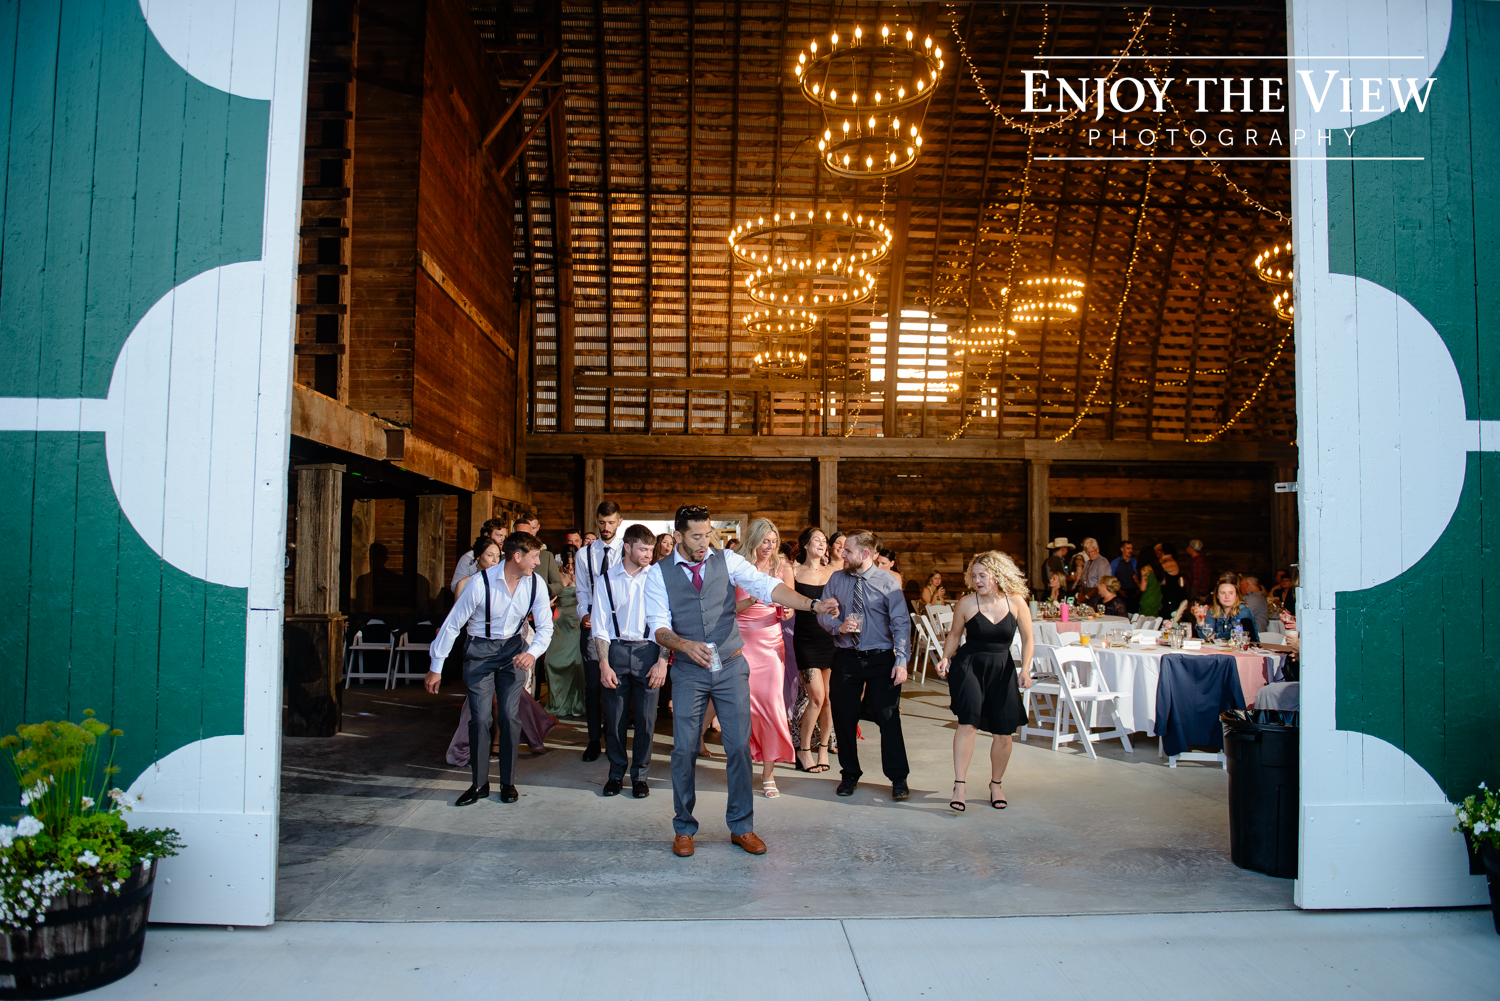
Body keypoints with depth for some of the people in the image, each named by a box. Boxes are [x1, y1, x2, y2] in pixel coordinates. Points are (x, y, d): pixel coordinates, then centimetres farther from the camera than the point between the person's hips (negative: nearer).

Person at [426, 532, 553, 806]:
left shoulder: (536, 584, -11)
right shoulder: (481, 583, -22)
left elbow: (545, 627, -4)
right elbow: (452, 624, -13)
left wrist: (532, 652, -26)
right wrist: (436, 668, -7)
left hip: (513, 649, 3)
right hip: (480, 650, -2)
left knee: (510, 716, 0)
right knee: (480, 717, -3)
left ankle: (508, 783, 14)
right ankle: (479, 784, 12)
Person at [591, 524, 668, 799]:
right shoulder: (607, 579, 2)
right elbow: (600, 625, 3)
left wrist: (662, 661, -6)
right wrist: (604, 664, -4)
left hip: (648, 651, -1)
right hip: (616, 650, 1)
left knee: (646, 717, 2)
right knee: (614, 716, 6)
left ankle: (640, 775, 19)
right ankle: (616, 773, 24)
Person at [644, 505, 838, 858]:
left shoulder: (727, 561, 0)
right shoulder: (659, 574, -2)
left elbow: (766, 586, -12)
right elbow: (659, 625, -8)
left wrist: (812, 604, -27)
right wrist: (685, 645, -29)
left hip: (731, 667, 1)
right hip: (688, 672, -1)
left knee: (739, 746, 3)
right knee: (684, 750, 4)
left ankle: (741, 827, 18)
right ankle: (684, 829, 22)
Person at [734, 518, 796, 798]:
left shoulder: (783, 570, 6)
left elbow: (789, 608, 13)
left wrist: (787, 610, -10)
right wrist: (754, 599, -16)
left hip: (771, 643, 1)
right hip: (741, 641, -1)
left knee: (771, 704, -5)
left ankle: (768, 773, 4)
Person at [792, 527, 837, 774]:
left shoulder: (832, 573, 10)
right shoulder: (795, 573, 1)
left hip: (830, 638, 3)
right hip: (806, 640, -3)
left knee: (829, 698, 3)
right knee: (817, 696, -10)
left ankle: (823, 748, 18)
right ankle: (803, 749, 8)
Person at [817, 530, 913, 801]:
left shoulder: (887, 582, -6)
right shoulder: (837, 579, 4)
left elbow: (901, 623, -8)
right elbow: (822, 613, 7)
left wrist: (901, 660, -17)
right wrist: (839, 626, -14)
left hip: (881, 658, -3)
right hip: (846, 658, 3)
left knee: (888, 718, -1)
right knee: (844, 718, 8)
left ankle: (898, 779, 12)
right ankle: (850, 774, 26)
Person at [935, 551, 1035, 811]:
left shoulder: (1016, 602, -5)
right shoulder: (967, 603, -8)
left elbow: (1027, 639, 3)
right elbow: (955, 634, 6)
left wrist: (1025, 668, -8)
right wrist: (945, 658, -8)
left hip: (1002, 669, 2)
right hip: (969, 665, -2)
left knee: (1003, 733, 6)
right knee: (969, 721, -20)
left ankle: (996, 785, 29)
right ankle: (959, 786, -14)